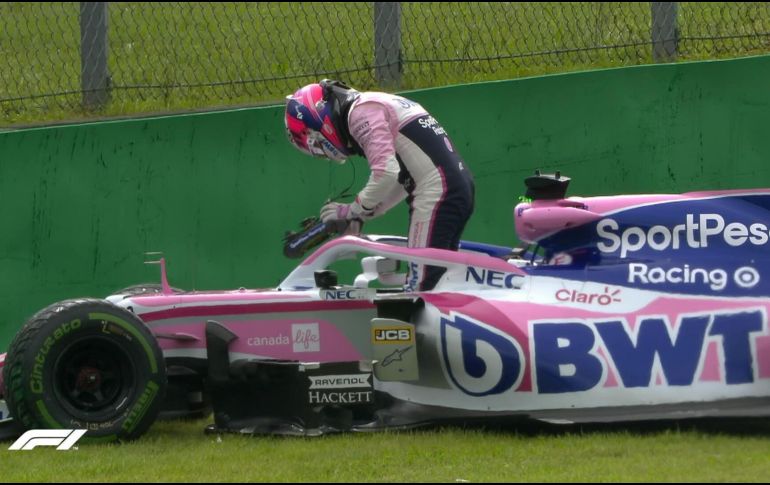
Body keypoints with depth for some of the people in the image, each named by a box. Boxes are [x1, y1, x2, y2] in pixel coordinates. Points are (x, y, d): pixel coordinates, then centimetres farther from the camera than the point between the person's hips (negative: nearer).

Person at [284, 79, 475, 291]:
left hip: (436, 193, -10)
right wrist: (359, 214, 18)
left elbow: (386, 173, -18)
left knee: (419, 288, -11)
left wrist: (355, 209, -5)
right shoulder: (375, 104, 24)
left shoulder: (361, 112, -7)